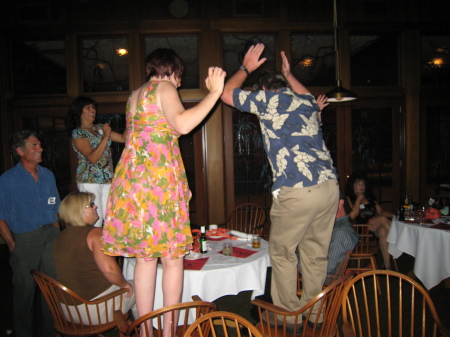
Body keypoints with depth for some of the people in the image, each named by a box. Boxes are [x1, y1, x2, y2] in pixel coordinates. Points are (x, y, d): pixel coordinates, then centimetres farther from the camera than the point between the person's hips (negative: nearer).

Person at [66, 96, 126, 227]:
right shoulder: (77, 134, -4)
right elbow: (92, 158, -16)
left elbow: (124, 138, 12)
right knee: (95, 221, -7)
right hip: (90, 181, -6)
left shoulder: (101, 128, 16)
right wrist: (106, 137, -19)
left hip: (107, 180, 6)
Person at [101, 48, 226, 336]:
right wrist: (214, 92, -13)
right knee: (172, 257, 2)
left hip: (132, 179, 8)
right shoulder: (164, 88, -1)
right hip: (160, 179, -7)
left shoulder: (135, 95, 22)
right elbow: (182, 124, -19)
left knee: (145, 257, 11)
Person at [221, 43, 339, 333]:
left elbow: (227, 94, 17)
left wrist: (246, 68, 30)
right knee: (316, 254, 17)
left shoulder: (268, 98, 4)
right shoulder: (306, 102, 20)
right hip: (330, 186, 7)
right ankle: (314, 316, 28)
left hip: (297, 190, -7)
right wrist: (288, 73, 54)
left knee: (282, 253, 11)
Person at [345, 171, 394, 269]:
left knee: (383, 231, -31)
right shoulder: (348, 199, 7)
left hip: (373, 227, 5)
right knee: (383, 219, -28)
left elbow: (380, 211, 19)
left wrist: (393, 215, -1)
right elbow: (352, 216, -8)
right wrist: (358, 199, -1)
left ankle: (387, 266, -33)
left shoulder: (370, 197, 25)